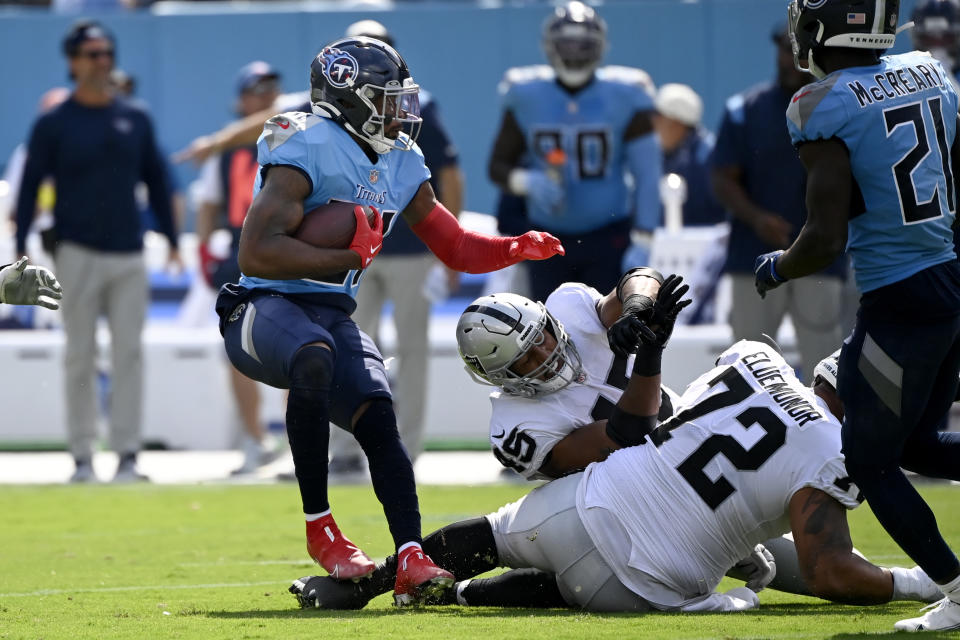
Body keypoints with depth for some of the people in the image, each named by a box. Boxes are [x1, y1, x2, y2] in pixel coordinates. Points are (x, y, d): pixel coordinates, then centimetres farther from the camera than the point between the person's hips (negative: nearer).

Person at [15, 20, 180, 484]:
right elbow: (30, 186, -1)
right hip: (77, 253, -3)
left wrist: (170, 237, 10)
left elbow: (156, 180, 16)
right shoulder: (53, 124, 0)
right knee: (80, 357, -1)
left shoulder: (135, 120, 10)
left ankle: (127, 455, -3)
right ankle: (82, 457, 3)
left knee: (129, 354, -3)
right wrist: (21, 249, -9)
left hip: (129, 254, 3)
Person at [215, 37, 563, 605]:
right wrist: (350, 255, -18)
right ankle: (319, 527, -28)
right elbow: (257, 253, -23)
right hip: (266, 307, -7)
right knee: (315, 360, -38)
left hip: (333, 318, 7)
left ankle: (412, 563, -25)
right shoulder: (308, 149, -15)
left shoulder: (401, 166, 12)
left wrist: (516, 249, 3)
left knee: (378, 418, -16)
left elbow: (456, 247, 22)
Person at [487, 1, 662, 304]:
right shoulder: (527, 99, -3)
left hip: (608, 239, -2)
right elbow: (498, 167, 4)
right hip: (549, 239, 2)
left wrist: (642, 243, -13)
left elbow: (647, 175, -7)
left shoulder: (624, 98, -8)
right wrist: (528, 181, -19)